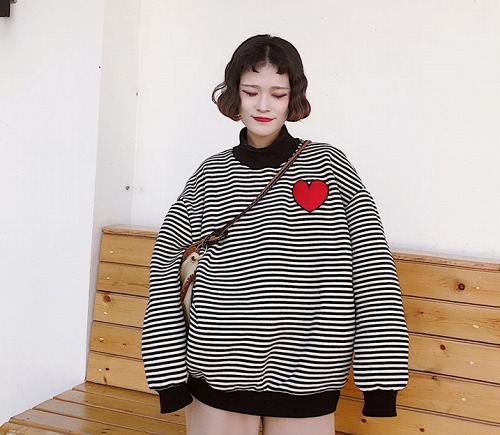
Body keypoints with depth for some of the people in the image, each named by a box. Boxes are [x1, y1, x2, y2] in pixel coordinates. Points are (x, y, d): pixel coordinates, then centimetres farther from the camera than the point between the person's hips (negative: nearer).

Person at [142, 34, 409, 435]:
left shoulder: (327, 165, -2)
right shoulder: (212, 174, 3)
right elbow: (167, 256, 4)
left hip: (306, 375, -1)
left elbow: (373, 265, -5)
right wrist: (168, 369, -1)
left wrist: (381, 373, -10)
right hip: (219, 368, 1)